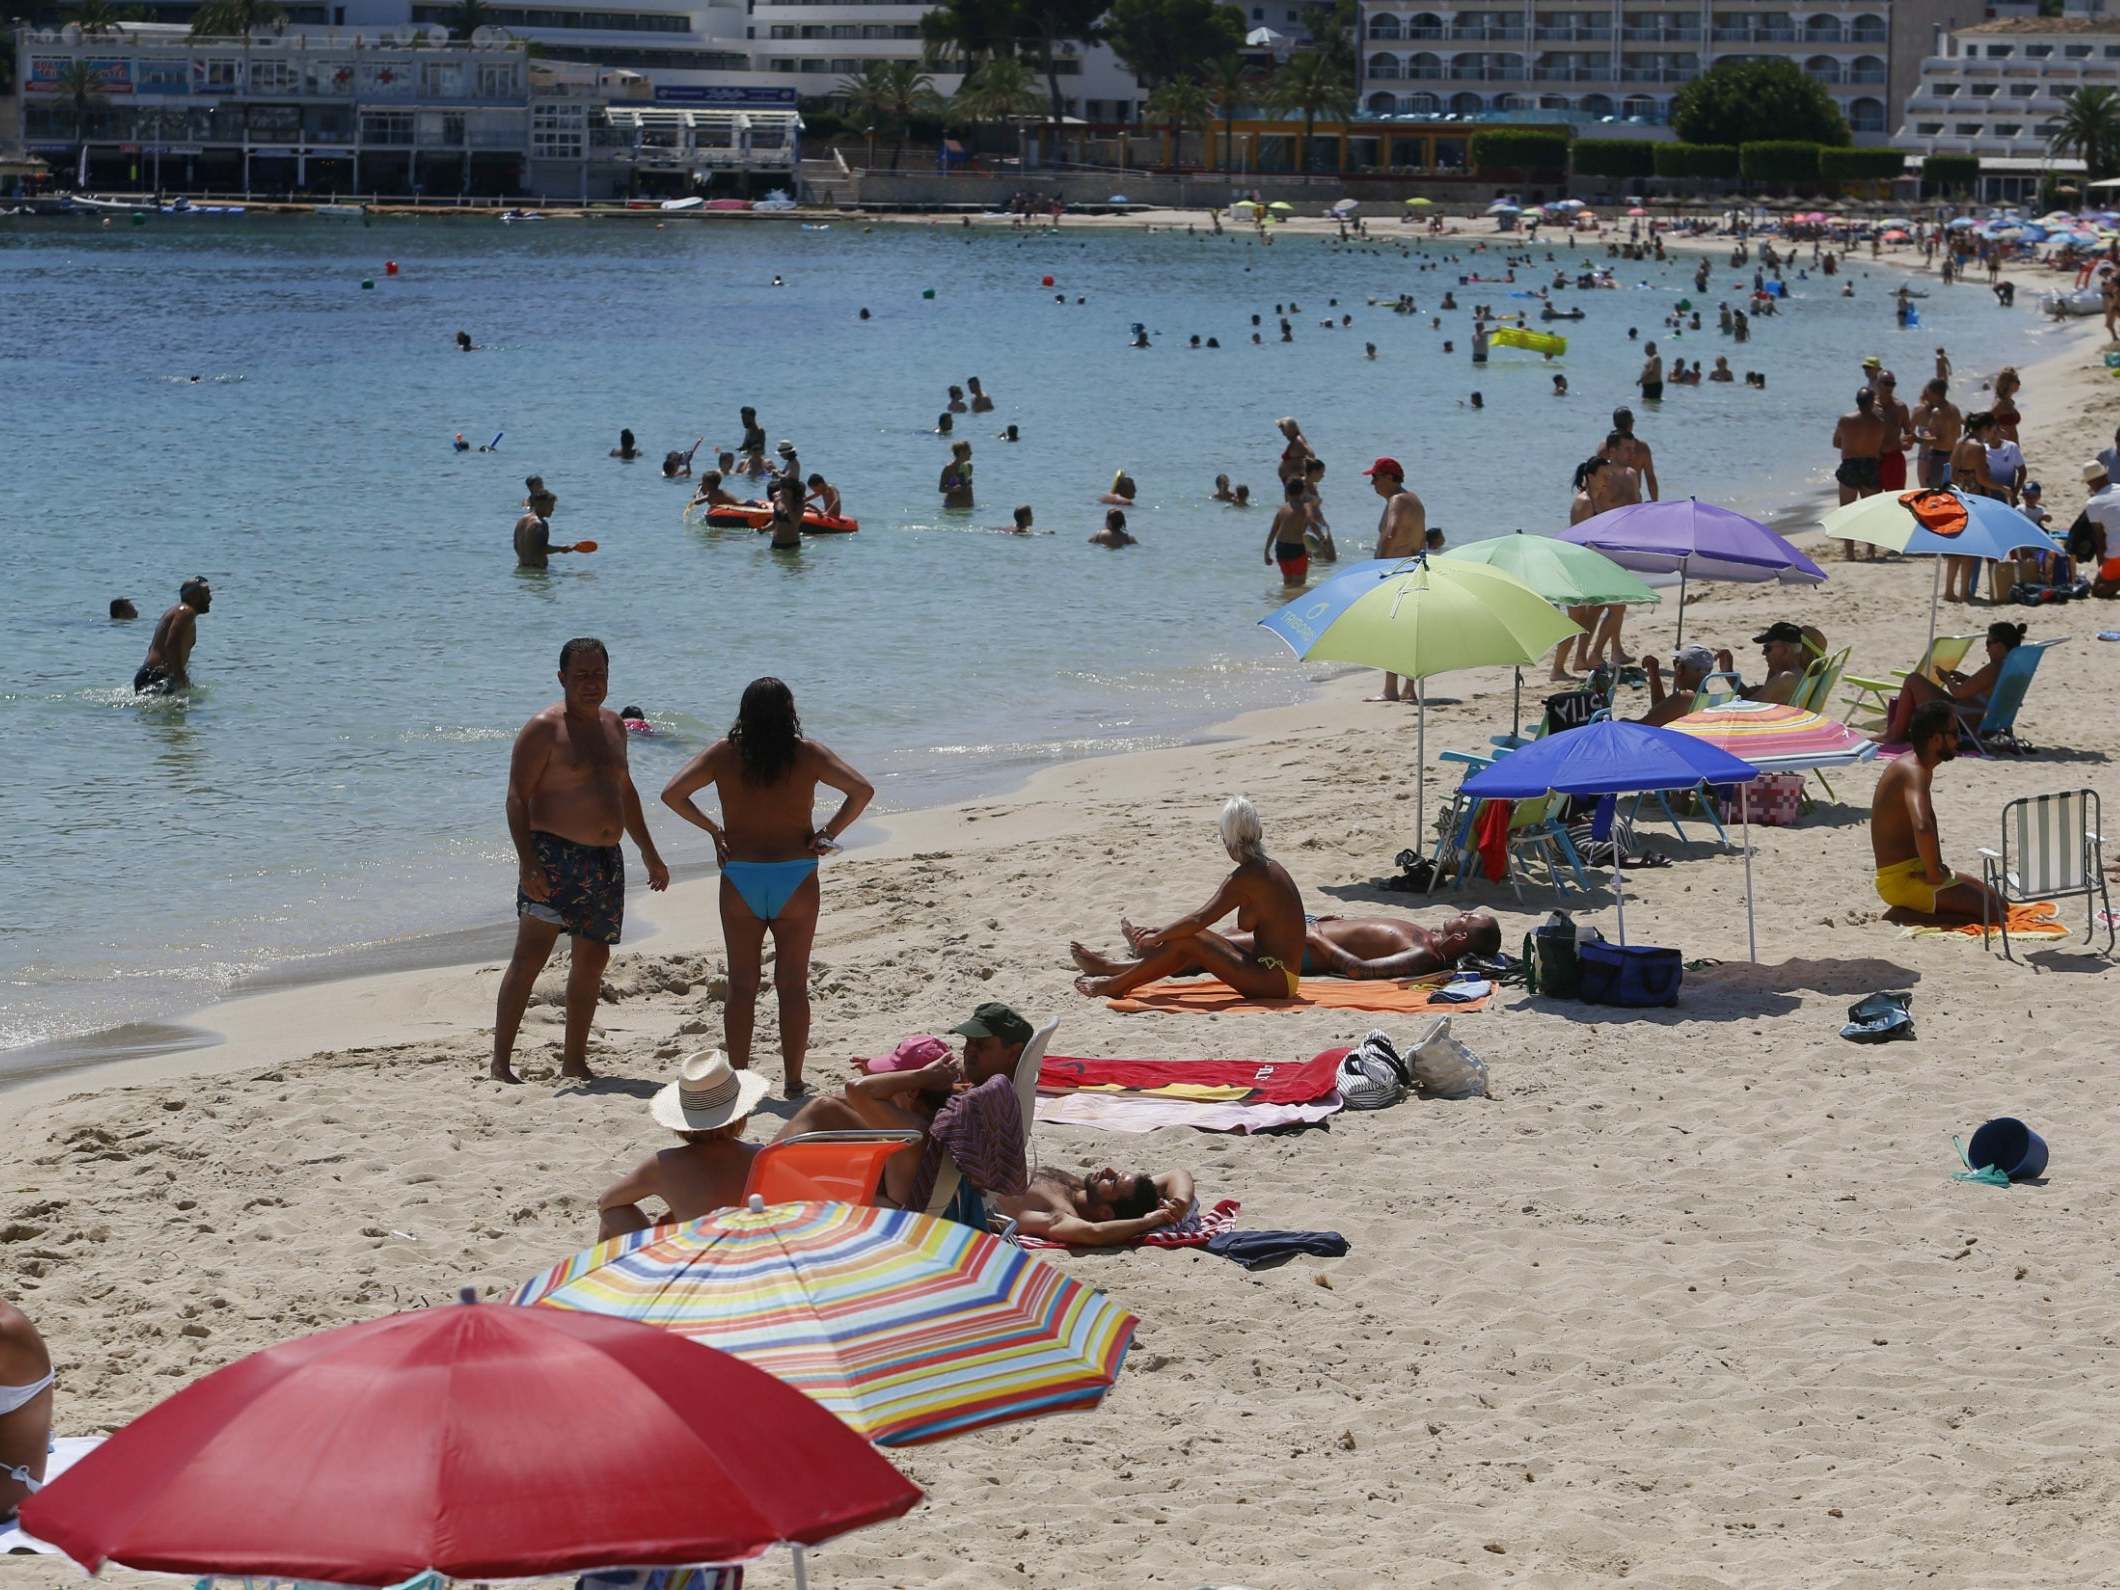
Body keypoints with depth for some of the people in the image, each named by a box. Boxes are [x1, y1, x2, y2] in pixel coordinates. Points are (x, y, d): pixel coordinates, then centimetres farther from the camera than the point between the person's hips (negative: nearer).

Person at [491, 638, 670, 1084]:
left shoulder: (612, 724, 15)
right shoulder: (544, 729, -9)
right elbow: (518, 797, -14)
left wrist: (649, 852, 27)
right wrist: (527, 862, -24)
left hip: (605, 860, 8)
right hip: (554, 855, -8)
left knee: (592, 958, 9)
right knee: (531, 953, -13)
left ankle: (574, 1061, 18)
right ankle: (500, 1063, -15)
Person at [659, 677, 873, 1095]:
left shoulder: (724, 754, -3)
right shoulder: (808, 754, -5)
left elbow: (672, 793, -6)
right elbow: (862, 791, -12)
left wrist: (712, 829, 4)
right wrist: (829, 833, -2)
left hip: (740, 879, 1)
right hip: (796, 880, -1)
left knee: (741, 985, 9)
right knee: (793, 985, 8)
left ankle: (737, 1077, 11)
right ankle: (792, 1080, 10)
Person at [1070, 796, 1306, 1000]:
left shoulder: (1245, 877, -16)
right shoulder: (1269, 868, 13)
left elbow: (1199, 919, -20)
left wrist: (1156, 937, -7)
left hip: (1273, 981, -9)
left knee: (1186, 942, -9)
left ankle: (1114, 986, 2)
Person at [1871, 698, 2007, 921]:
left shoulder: (1909, 764, 12)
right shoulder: (1915, 773, -20)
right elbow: (1922, 828, -39)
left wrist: (1936, 867, 15)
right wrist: (1934, 874, -26)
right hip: (1902, 880, -10)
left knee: (1999, 901, 16)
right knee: (1992, 911, -15)